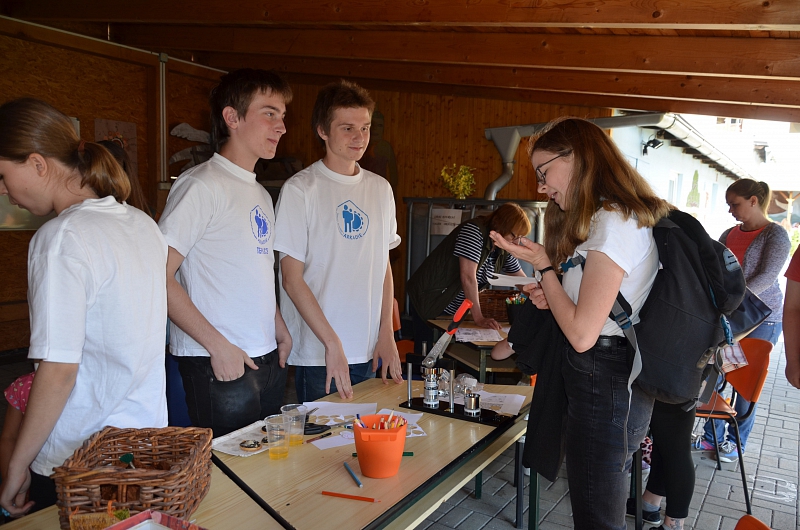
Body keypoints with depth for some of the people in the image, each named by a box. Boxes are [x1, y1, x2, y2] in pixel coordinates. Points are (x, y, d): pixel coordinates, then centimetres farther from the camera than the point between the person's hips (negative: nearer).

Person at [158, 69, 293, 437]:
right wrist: (217, 344, -18)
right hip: (219, 366, -8)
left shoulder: (260, 195, 15)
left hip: (268, 360, 8)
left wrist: (279, 329, 12)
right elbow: (158, 278, -17)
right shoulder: (202, 185, -12)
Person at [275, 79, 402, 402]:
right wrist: (332, 344, -14)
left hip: (371, 352, 5)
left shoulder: (380, 189, 8)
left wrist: (386, 333, 4)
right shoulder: (300, 190, -9)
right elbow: (292, 279, -10)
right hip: (317, 355, -5)